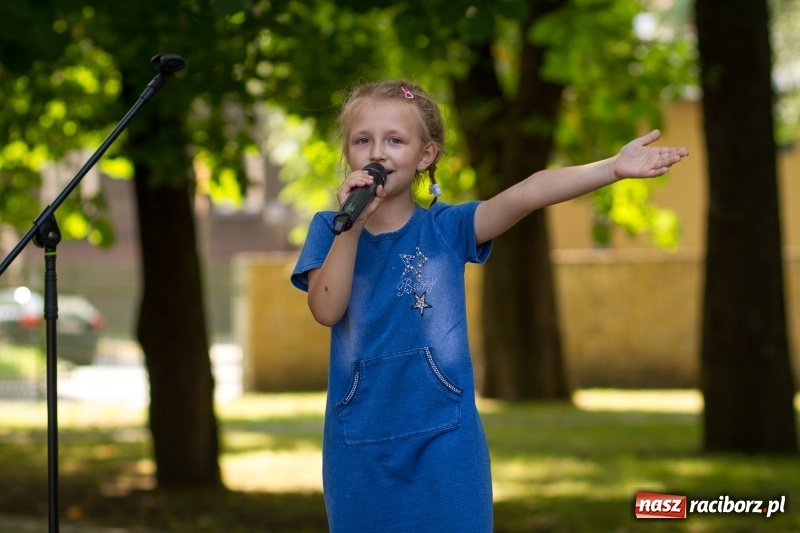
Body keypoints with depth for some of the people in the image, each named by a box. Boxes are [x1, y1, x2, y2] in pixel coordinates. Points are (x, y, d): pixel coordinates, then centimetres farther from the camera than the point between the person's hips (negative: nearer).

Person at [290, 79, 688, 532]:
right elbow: (327, 309, -12)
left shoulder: (447, 227, -1)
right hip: (358, 445, 1)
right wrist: (352, 224, -17)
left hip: (444, 440, -1)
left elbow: (526, 194, -16)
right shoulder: (329, 230, 3)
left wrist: (612, 168, -28)